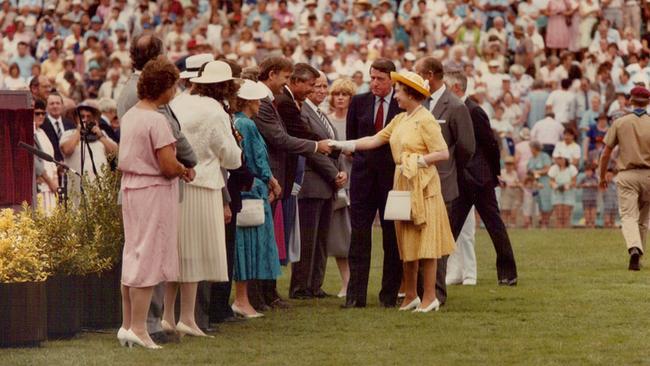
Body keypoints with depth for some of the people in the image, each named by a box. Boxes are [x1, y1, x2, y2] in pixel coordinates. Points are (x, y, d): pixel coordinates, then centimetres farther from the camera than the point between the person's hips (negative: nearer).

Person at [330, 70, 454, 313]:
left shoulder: (425, 120, -12)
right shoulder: (400, 120, 12)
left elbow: (443, 153, -15)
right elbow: (375, 140, 12)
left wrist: (418, 161, -16)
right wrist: (343, 145, 8)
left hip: (422, 186, -8)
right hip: (402, 184, 8)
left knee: (425, 243, -4)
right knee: (407, 244, 10)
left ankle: (430, 297, 0)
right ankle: (411, 297, 16)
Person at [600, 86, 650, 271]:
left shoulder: (620, 123, 0)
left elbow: (606, 154, 1)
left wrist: (602, 176, 14)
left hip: (626, 175, -1)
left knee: (629, 216, -8)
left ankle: (634, 249, -34)